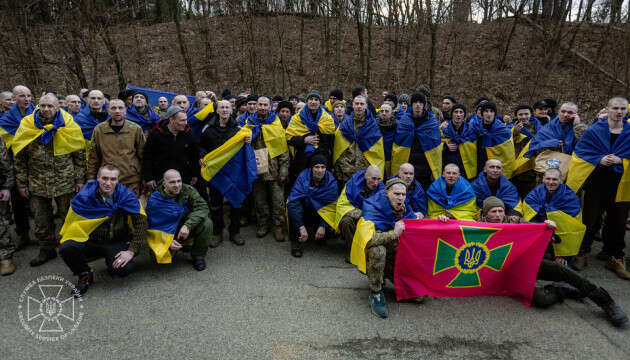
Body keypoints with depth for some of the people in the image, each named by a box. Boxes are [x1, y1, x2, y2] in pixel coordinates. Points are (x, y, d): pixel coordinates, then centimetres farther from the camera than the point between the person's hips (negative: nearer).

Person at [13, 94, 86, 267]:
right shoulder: (27, 126, 0)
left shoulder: (68, 125, -2)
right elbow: (20, 158, 5)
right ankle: (47, 249, 28)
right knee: (41, 220, 11)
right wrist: (22, 184, 3)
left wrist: (80, 180, -2)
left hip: (65, 182, -2)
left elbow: (79, 155, 2)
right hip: (37, 183, 2)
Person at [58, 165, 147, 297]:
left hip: (117, 242, -1)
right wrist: (67, 240, -15)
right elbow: (72, 223, 0)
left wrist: (131, 251, -19)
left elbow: (141, 223, -14)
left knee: (124, 269, -28)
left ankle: (110, 261, 14)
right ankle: (85, 275, 4)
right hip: (91, 240, 1)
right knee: (66, 248, -29)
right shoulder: (84, 197, -9)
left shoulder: (127, 197, -11)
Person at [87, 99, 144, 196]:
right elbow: (93, 157, 9)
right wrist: (91, 178, 6)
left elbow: (142, 155, 5)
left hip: (131, 181, -1)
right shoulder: (99, 129, 4)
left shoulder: (136, 129, 2)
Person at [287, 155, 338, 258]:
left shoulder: (331, 181, -15)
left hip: (321, 211, 1)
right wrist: (301, 227, -37)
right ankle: (295, 242, -20)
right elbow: (293, 202, -30)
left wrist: (323, 226, -26)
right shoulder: (303, 177, -22)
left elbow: (331, 206, -14)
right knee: (291, 206, -32)